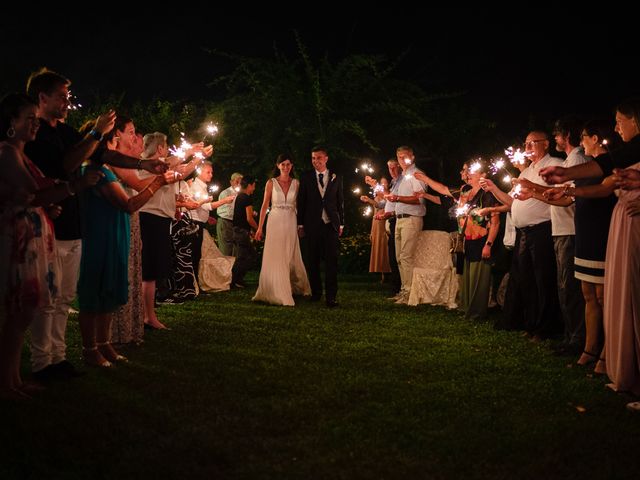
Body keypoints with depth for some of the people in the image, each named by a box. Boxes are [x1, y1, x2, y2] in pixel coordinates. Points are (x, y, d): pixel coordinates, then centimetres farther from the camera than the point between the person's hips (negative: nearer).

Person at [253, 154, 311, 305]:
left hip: (291, 223, 1)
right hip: (275, 222, -1)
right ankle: (275, 292, 5)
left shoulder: (296, 183, 6)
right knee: (275, 258, -1)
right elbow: (265, 205, 2)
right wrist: (260, 227, -1)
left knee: (290, 258, 9)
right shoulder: (271, 183, 2)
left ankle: (294, 288, 24)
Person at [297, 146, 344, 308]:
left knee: (331, 261, -6)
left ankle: (331, 297, -5)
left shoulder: (336, 178, 8)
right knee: (313, 261, 6)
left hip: (331, 225, 0)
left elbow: (340, 202, 10)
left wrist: (341, 223, 6)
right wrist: (300, 224, 2)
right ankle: (316, 293, 18)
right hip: (312, 225, 0)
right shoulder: (306, 177, 6)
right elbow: (301, 202, 6)